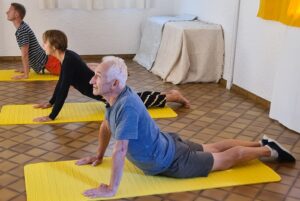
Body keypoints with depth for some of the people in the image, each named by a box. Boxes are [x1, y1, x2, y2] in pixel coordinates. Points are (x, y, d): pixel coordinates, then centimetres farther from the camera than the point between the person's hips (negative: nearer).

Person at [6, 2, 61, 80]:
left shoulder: (22, 30, -18)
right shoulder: (22, 28, 12)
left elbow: (25, 54, -22)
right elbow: (26, 53, 19)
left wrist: (25, 75, -21)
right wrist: (25, 69, 21)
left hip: (45, 62, -10)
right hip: (44, 60, 10)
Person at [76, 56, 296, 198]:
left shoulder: (127, 106, -38)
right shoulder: (117, 96, -10)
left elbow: (120, 151, -39)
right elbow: (106, 126, 8)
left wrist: (111, 189, -33)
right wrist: (99, 156, 13)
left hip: (170, 161, -8)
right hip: (167, 144, 8)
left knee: (225, 158, 12)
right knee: (211, 149, 26)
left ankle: (269, 150, 31)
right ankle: (262, 143, 42)